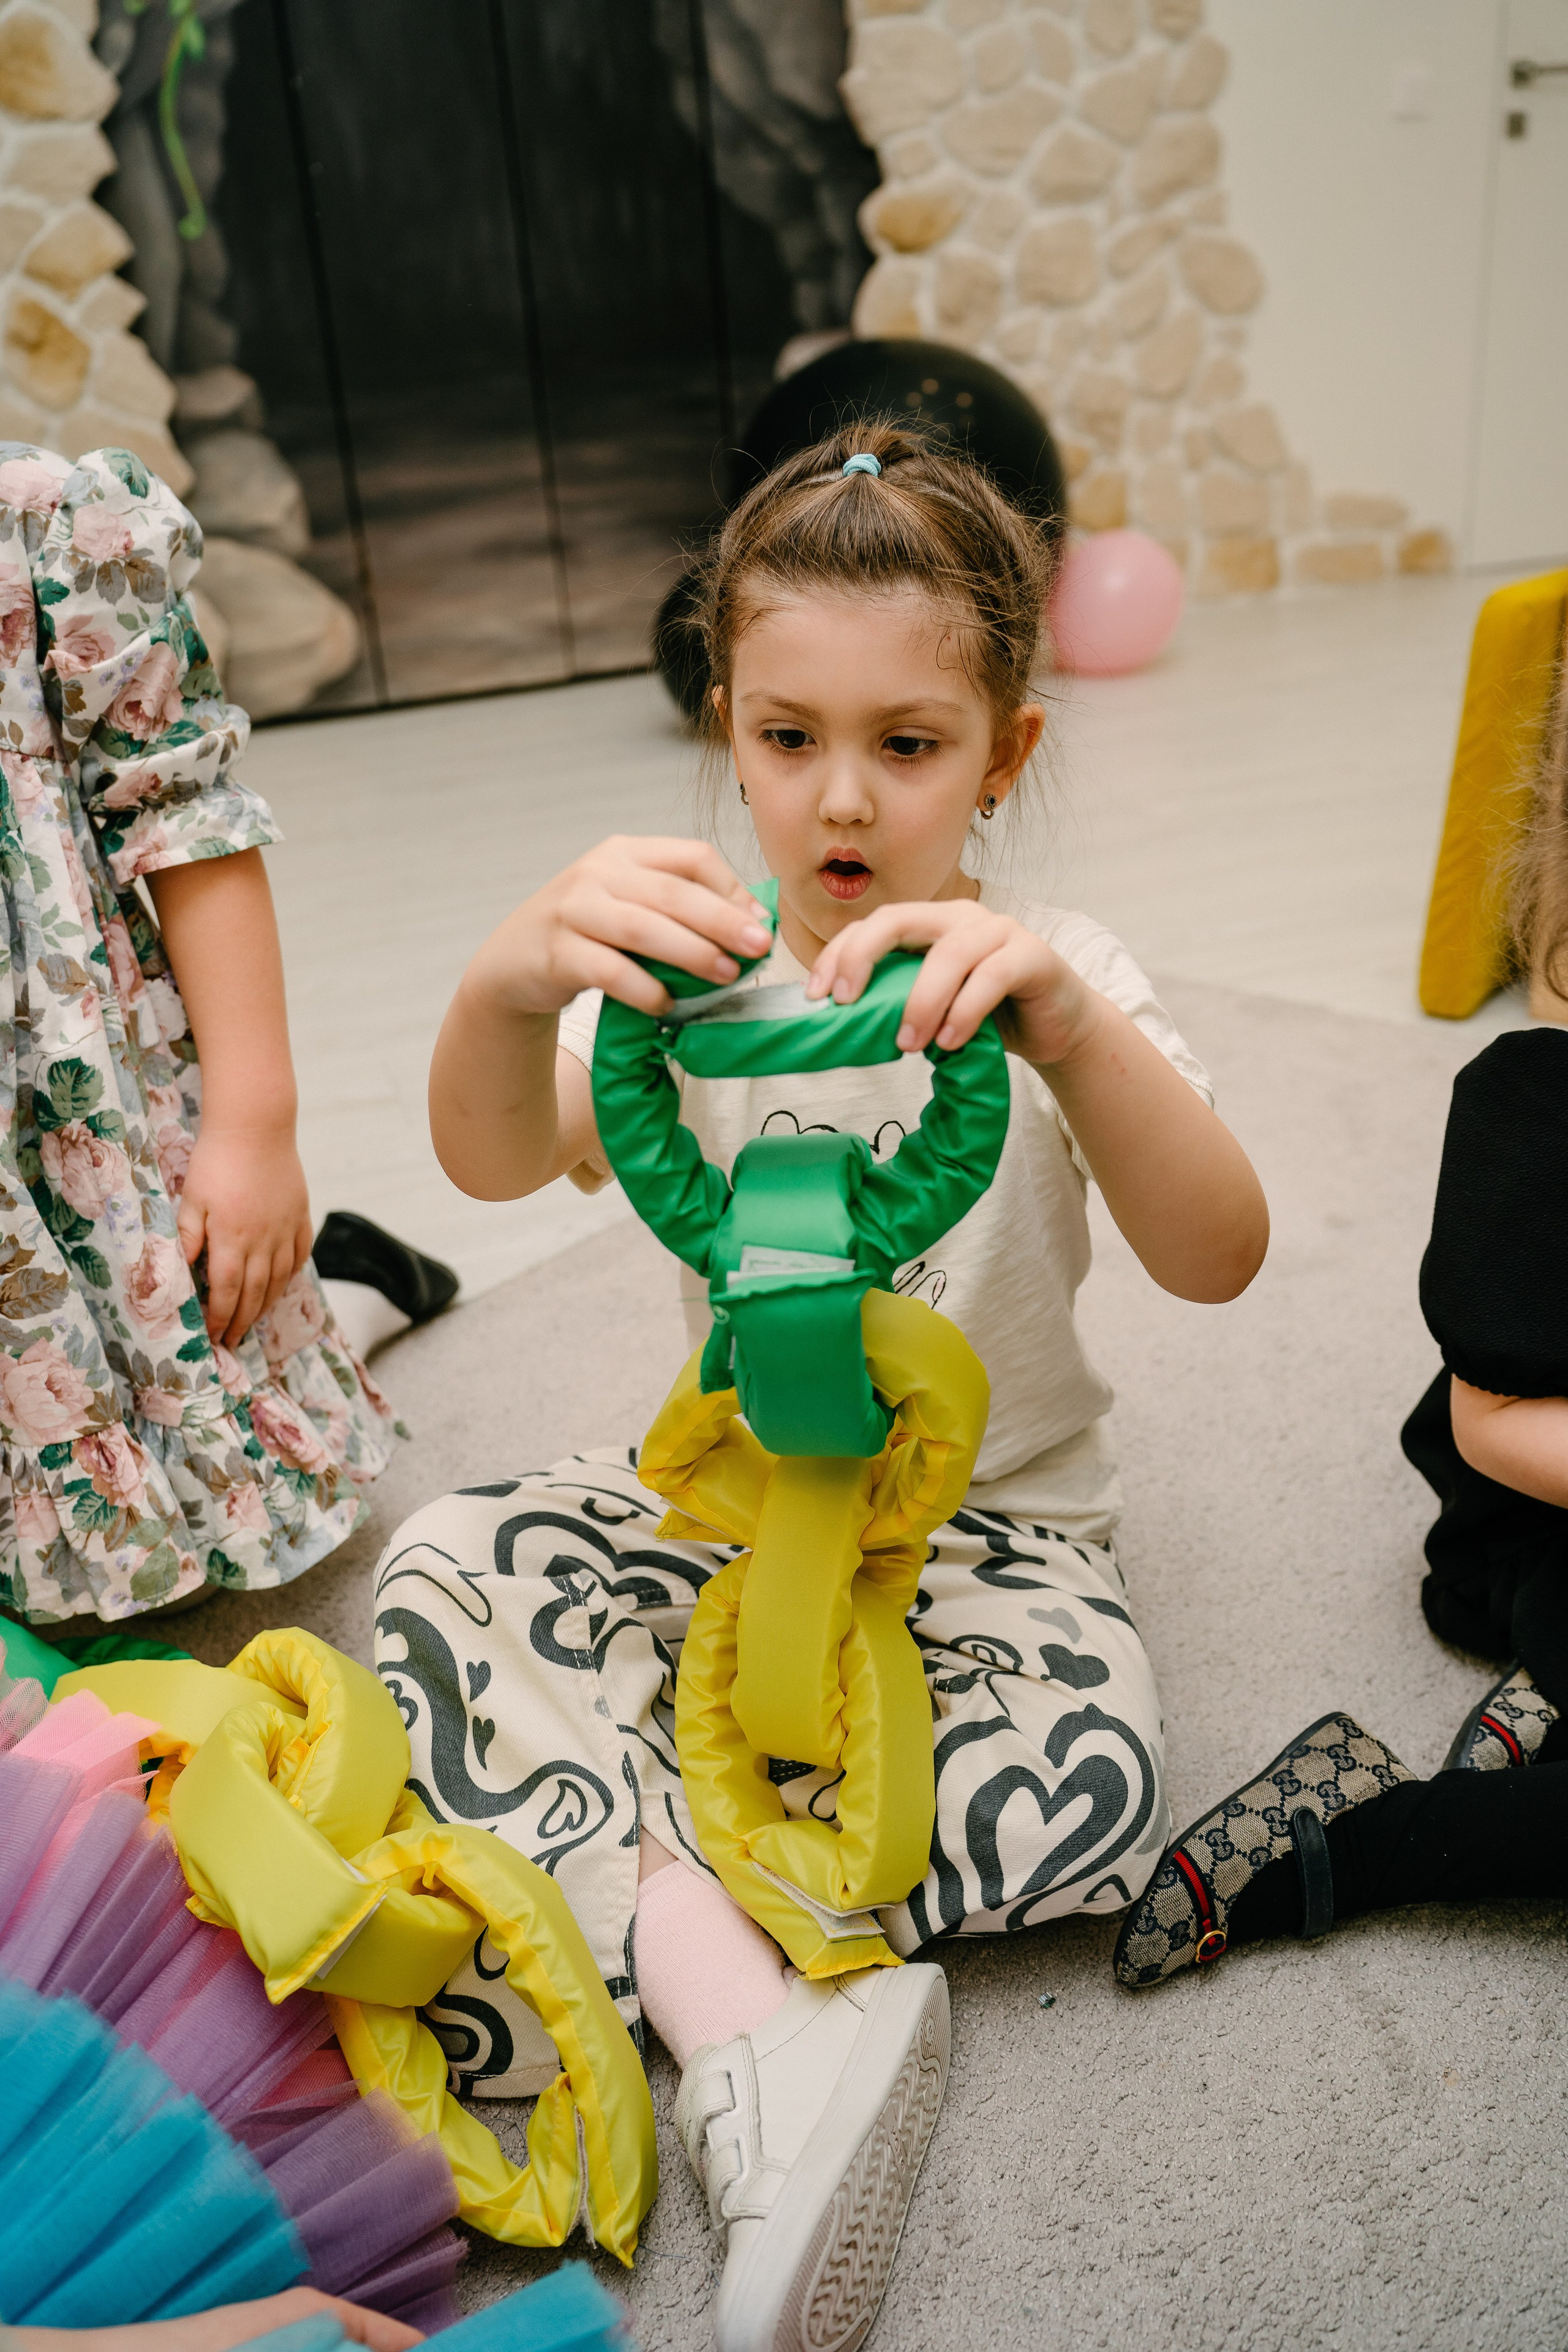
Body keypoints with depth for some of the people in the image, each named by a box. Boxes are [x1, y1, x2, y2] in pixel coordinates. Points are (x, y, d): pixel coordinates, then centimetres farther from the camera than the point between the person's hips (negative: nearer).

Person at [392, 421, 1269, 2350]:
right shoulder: (686, 966, -5)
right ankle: (760, 2036, -25)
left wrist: (1072, 1029, -48)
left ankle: (608, 1910, -16)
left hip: (990, 1521, -2)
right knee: (436, 1574, -20)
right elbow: (495, 1163, -24)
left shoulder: (1046, 978, -10)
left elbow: (1217, 1259, -27)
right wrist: (512, 982, -48)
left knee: (1097, 1780, -29)